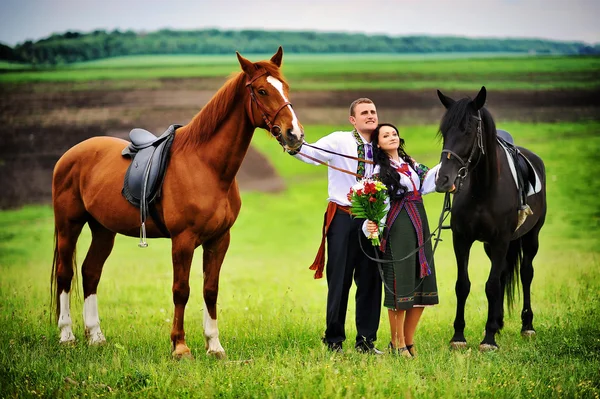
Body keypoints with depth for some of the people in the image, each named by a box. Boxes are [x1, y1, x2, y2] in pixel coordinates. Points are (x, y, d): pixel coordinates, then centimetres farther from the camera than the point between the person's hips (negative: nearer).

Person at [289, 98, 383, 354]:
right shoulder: (339, 141, -4)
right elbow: (309, 153, -17)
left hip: (370, 220, 4)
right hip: (343, 218, -4)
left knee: (370, 280, 6)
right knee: (340, 280, 1)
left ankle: (366, 341, 15)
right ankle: (334, 340, 12)